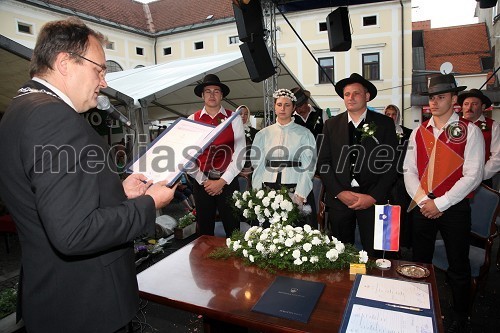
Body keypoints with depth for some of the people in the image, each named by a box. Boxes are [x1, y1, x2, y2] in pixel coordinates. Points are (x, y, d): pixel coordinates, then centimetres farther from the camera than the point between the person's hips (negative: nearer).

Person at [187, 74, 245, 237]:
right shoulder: (192, 120, 3)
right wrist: (204, 181, -6)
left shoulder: (234, 119, 0)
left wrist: (222, 181, -11)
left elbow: (240, 154, -6)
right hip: (200, 182, 2)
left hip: (228, 182, -1)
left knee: (233, 229, 7)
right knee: (204, 230, 14)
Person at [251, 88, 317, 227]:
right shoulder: (263, 134, 9)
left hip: (296, 191, -1)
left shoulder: (304, 134, 3)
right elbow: (257, 166, 6)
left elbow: (308, 167, -3)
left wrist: (300, 195, -12)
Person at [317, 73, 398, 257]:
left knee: (374, 254, 4)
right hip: (339, 199, 2)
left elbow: (391, 164, -1)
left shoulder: (384, 124, 2)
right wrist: (340, 193, -7)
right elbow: (323, 162, 3)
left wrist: (373, 197, -10)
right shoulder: (331, 125, 6)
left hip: (373, 199, -1)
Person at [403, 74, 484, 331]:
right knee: (419, 264, 15)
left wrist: (440, 204, -15)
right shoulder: (418, 133, 6)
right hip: (422, 208, 4)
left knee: (458, 268, 10)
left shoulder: (470, 131, -5)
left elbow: (472, 175, -12)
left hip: (454, 208, -3)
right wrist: (423, 201, -9)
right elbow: (409, 171, 3)